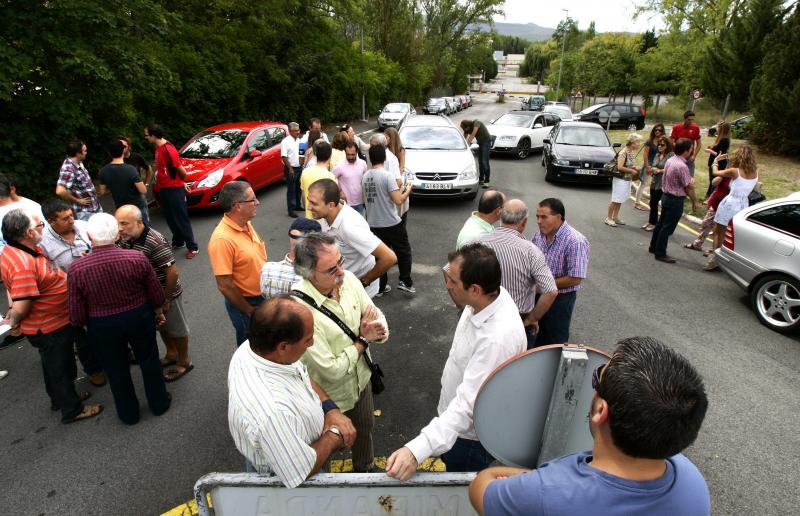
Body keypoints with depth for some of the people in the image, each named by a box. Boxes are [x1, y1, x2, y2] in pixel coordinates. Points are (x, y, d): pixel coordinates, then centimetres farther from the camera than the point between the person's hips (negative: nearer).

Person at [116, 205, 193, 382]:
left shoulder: (155, 242, -31)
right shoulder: (125, 238, -7)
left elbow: (173, 273, -28)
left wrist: (165, 300, -19)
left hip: (167, 294, -7)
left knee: (177, 328, 13)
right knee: (161, 326, 25)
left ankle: (184, 361, 33)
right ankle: (171, 354, 48)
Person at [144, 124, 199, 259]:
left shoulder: (168, 149, -21)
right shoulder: (158, 148, 8)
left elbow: (182, 171, -19)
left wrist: (181, 182, 1)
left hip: (174, 189, -9)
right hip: (164, 189, 9)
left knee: (181, 219, -4)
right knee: (170, 218, 17)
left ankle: (193, 247, 3)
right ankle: (178, 242, 31)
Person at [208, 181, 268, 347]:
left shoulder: (246, 224, -2)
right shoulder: (222, 239, -28)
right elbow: (225, 286, -25)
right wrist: (250, 311, -15)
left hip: (262, 297, 7)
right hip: (245, 303, -7)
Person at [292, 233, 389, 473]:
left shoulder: (348, 279, -17)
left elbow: (377, 316, -4)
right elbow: (332, 370, -30)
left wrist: (377, 329, -27)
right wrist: (363, 340, -18)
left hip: (360, 378, 6)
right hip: (331, 395, -5)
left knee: (365, 429, 30)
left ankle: (365, 468, 61)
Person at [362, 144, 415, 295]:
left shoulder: (365, 177, 3)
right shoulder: (387, 175, -16)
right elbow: (398, 201, -20)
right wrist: (408, 190, 0)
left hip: (373, 224, 6)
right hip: (392, 224, -5)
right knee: (404, 252, 13)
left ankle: (380, 287, 19)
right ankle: (405, 281, 12)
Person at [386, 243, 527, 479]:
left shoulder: (499, 337, -41)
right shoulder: (490, 296, -15)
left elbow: (468, 403, -43)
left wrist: (417, 450, -48)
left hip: (472, 435, -8)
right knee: (450, 465, 32)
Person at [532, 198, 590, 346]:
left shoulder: (576, 242, -24)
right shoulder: (538, 235, -4)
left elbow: (575, 279, -25)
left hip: (560, 299, -6)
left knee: (556, 343, 13)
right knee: (537, 335, 22)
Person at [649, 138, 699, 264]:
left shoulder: (670, 160, 2)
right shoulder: (682, 166, -24)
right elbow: (689, 187, -17)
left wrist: (689, 180, 3)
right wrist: (694, 201, -3)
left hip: (666, 196, 9)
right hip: (676, 200, -9)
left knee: (661, 223, 19)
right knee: (667, 227, 1)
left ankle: (654, 247, 31)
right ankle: (660, 254, 9)